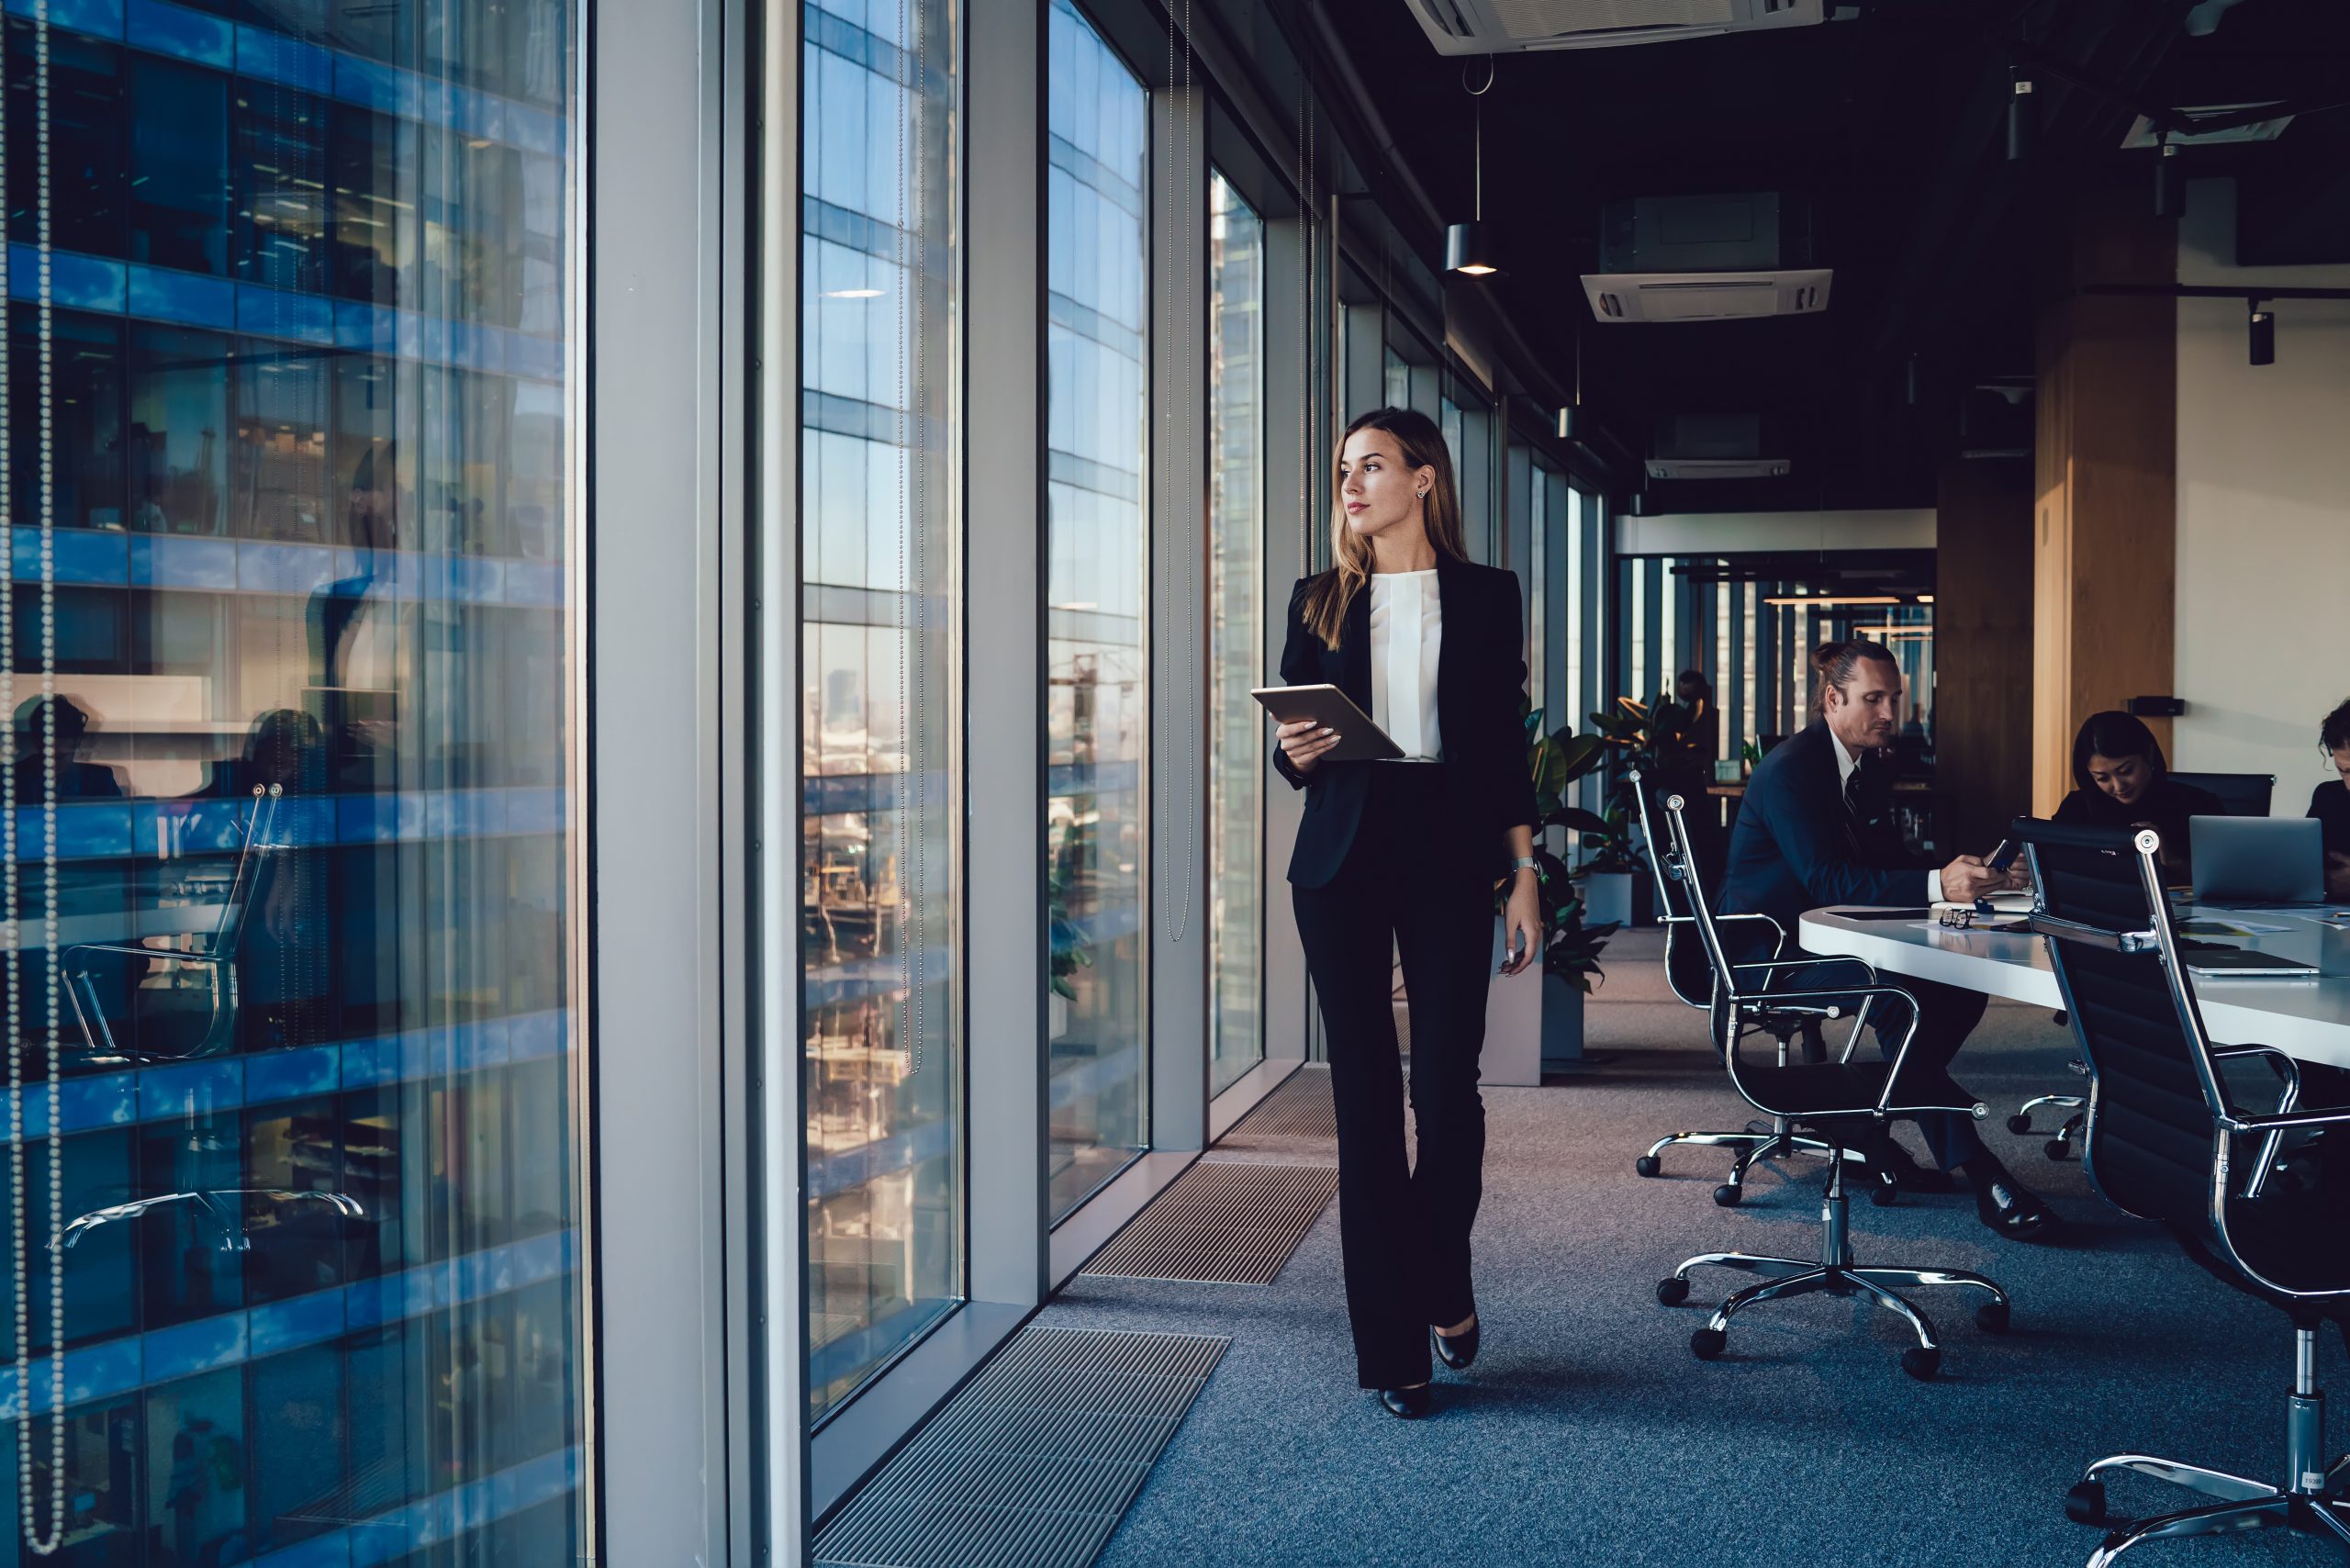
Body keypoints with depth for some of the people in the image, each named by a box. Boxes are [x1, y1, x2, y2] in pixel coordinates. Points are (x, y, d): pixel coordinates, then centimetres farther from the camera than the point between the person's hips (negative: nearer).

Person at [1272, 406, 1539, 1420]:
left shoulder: (1485, 597, 7)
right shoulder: (1320, 602, 11)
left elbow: (1505, 746, 6)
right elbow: (1292, 747, 12)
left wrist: (1524, 878, 1)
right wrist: (1296, 753, -11)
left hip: (1449, 851, -1)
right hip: (1343, 857, 1)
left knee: (1446, 1088, -6)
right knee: (1365, 1096, 1)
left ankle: (1444, 1284, 24)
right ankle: (1391, 1346, 10)